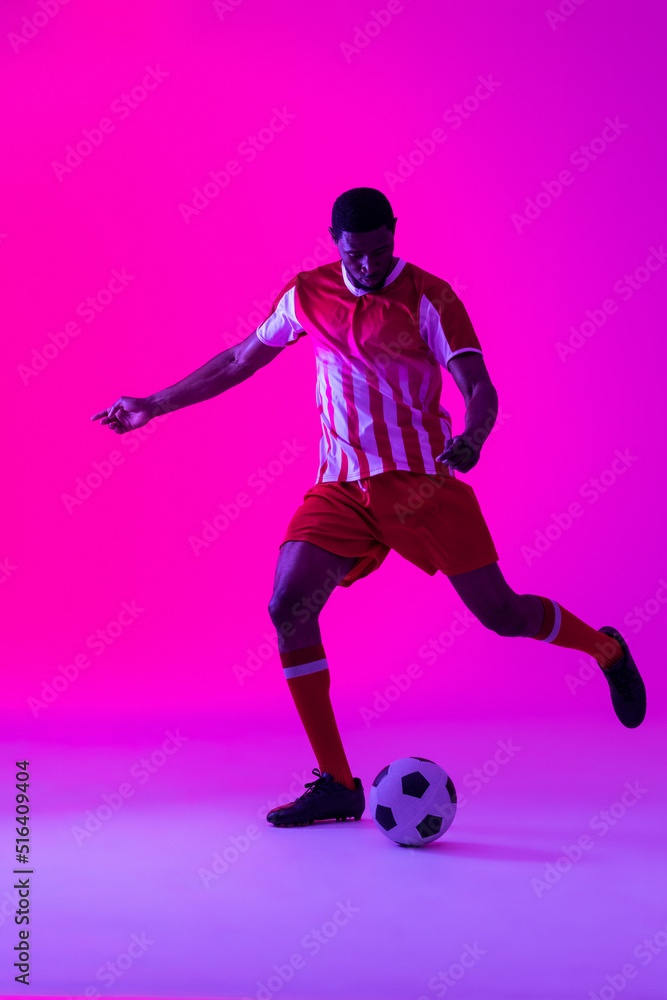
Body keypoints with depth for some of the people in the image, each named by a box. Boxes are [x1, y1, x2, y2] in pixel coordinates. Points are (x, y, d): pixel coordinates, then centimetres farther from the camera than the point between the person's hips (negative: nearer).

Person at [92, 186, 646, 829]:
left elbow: (480, 390, -13)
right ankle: (336, 784, -3)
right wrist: (154, 406, 19)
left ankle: (607, 651, 31)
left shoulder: (428, 298, -5)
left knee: (502, 615, -3)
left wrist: (470, 438, -37)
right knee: (288, 608, -15)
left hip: (421, 479, -3)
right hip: (341, 485, 4)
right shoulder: (307, 295, 7)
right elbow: (240, 360, 19)